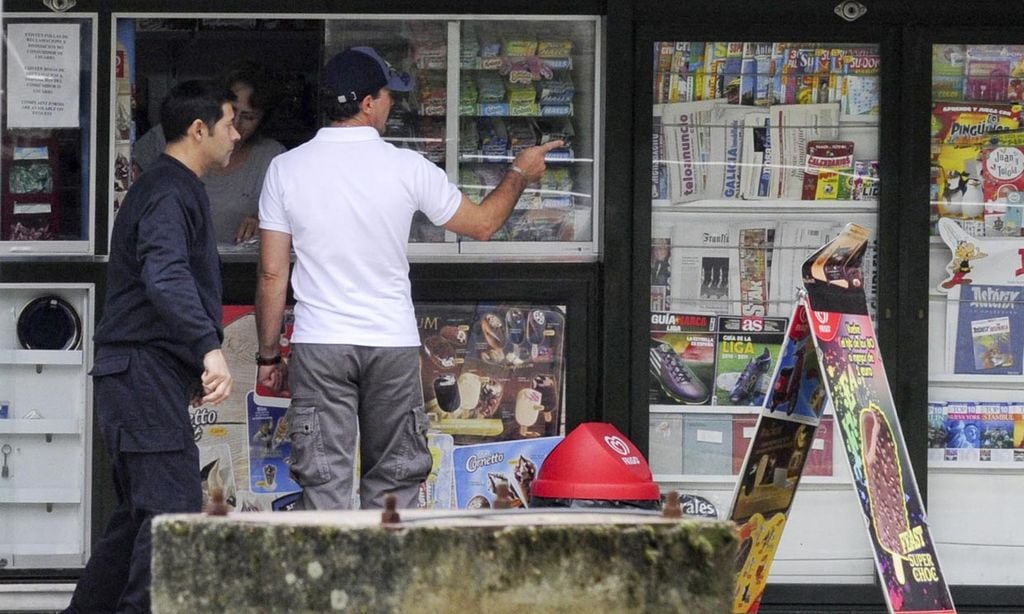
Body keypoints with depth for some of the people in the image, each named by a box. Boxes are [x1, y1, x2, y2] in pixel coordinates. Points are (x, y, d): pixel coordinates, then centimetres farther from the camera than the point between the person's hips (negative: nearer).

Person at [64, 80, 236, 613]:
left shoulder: (175, 190, 21)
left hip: (140, 374, 11)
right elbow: (165, 277, -30)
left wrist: (191, 367, 31)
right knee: (173, 508, -14)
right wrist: (210, 347, -40)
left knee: (140, 513, 13)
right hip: (145, 368, -11)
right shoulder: (168, 194, -13)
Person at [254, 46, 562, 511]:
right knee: (393, 482, 10)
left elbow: (272, 273, -1)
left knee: (324, 482, 0)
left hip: (319, 347, 0)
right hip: (393, 343, 0)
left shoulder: (286, 169, -3)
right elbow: (483, 224, 9)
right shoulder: (408, 168, -5)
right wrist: (520, 174, 27)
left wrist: (268, 354, 9)